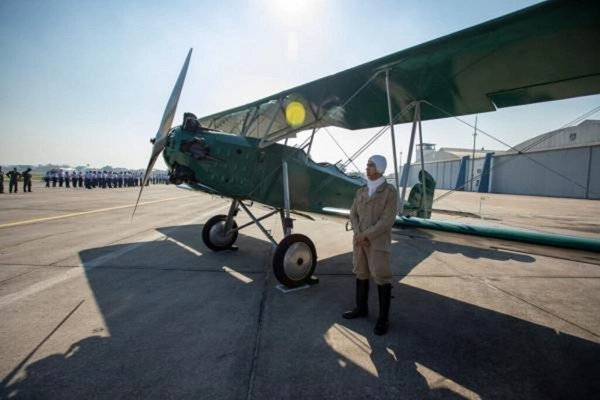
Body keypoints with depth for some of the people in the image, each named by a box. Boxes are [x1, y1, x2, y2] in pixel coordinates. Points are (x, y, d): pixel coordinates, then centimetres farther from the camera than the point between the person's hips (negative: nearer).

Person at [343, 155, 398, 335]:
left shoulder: (390, 192, -9)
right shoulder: (361, 191, 9)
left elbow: (387, 221, -15)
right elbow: (353, 214, 7)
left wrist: (365, 235, -16)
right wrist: (358, 234, -10)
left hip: (378, 243, -6)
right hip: (359, 240, 6)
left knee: (381, 278, 0)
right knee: (361, 274, 15)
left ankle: (383, 318, 13)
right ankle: (361, 308, 31)